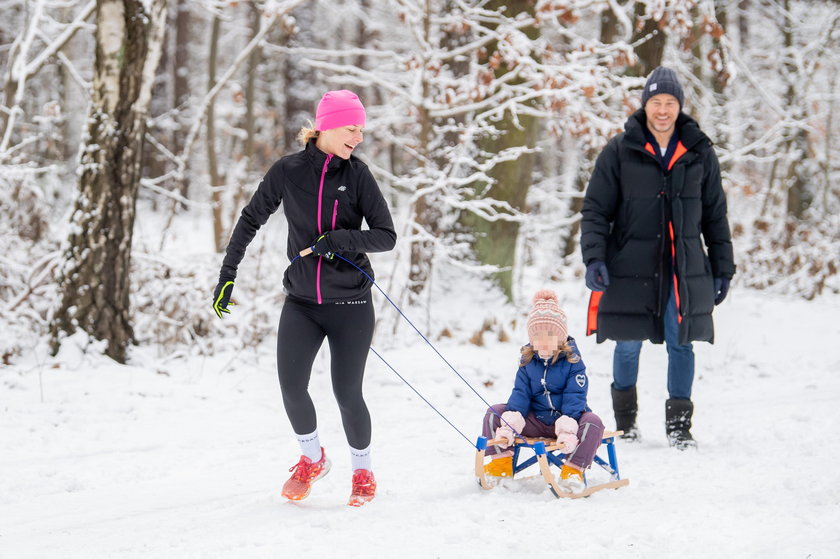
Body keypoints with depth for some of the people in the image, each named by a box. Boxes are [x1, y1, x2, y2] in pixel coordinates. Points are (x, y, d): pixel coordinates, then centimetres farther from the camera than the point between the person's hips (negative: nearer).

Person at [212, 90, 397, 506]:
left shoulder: (357, 175, -4)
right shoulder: (288, 171, -2)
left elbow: (386, 236, -6)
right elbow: (251, 220, 9)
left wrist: (340, 240, -22)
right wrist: (227, 275, 8)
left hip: (350, 302, -1)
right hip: (301, 301, 1)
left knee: (347, 393, -2)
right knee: (291, 387, -9)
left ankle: (362, 472, 23)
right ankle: (312, 459, 20)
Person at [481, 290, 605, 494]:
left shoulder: (572, 363, -7)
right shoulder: (527, 362, 4)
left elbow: (574, 398, -16)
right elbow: (520, 394, -2)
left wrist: (567, 429, -32)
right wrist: (510, 423, -21)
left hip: (566, 418, -4)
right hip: (535, 422, 4)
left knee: (593, 423, -35)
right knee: (494, 413, -11)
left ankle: (572, 471, -32)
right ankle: (501, 463, -11)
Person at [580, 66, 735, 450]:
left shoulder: (699, 154, 6)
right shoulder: (620, 152, -1)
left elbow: (715, 216, 12)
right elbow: (595, 210, 1)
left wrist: (722, 270, 10)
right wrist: (594, 258, -11)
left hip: (685, 269, 1)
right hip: (631, 266, -1)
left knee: (681, 344, 0)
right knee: (628, 344, 5)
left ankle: (679, 423, 10)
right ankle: (625, 416, 24)